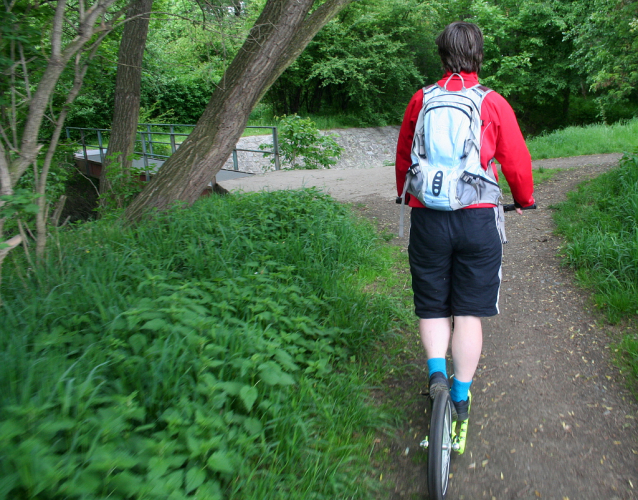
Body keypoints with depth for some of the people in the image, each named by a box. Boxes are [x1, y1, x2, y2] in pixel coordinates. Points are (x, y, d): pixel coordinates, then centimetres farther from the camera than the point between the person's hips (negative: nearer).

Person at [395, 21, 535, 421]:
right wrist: (524, 199, 24)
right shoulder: (494, 103, 0)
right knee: (469, 312, 10)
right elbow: (517, 161, 4)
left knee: (432, 305, 18)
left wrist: (405, 195, 35)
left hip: (427, 218, 1)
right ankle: (461, 396, 18)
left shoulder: (421, 100, 5)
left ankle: (437, 371, 1)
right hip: (477, 220, -1)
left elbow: (402, 157, 16)